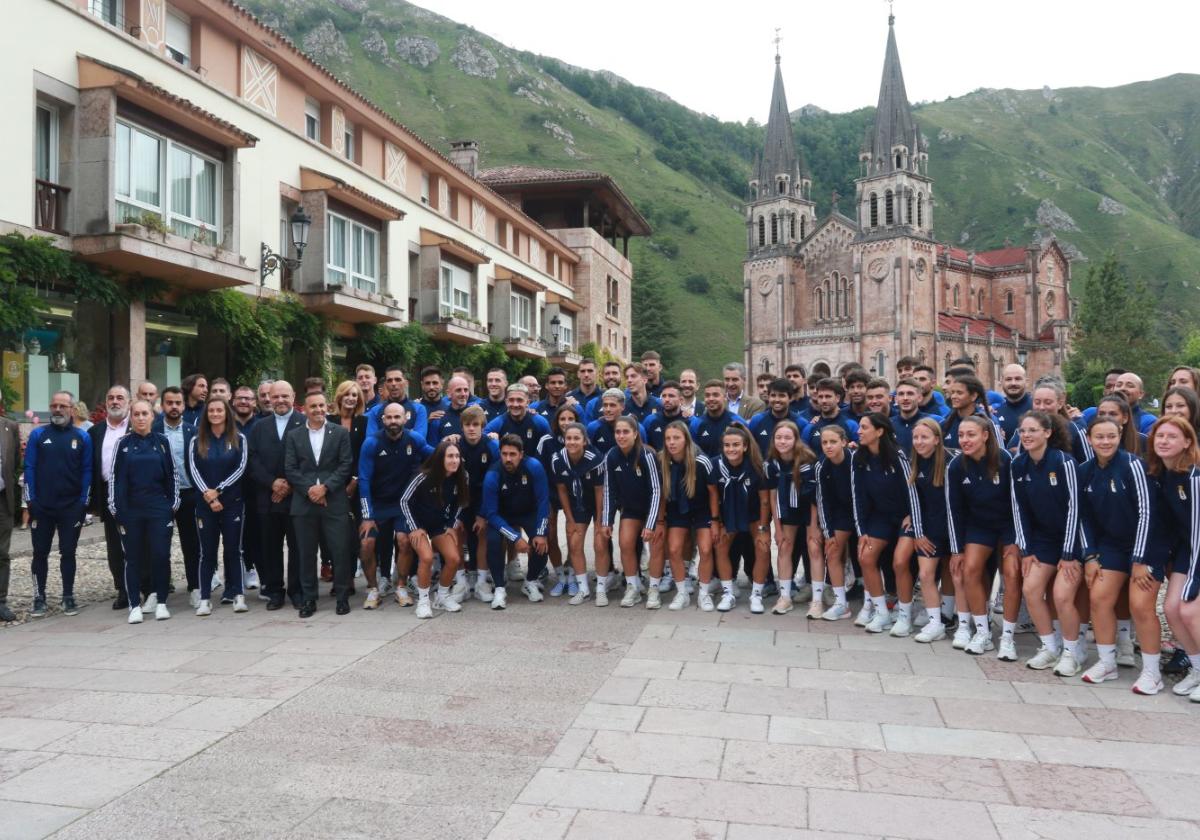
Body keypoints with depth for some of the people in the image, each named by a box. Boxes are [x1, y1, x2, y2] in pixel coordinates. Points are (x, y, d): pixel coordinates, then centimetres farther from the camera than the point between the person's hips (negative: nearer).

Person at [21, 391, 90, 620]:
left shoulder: (82, 437, 1)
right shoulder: (38, 434, 2)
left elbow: (87, 471, 1)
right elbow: (30, 468, 0)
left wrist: (83, 502, -5)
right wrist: (30, 500, -6)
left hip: (71, 507, -1)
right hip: (41, 507, 1)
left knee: (68, 553, 7)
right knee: (40, 553, 7)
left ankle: (68, 597, 16)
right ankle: (39, 598, 17)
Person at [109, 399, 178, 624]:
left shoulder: (161, 442, 5)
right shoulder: (123, 444, 4)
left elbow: (171, 475, 7)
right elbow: (116, 477, 4)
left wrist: (173, 503, 3)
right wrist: (115, 508, 0)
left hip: (159, 508, 0)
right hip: (130, 510, 0)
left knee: (161, 555, -3)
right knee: (133, 557, 4)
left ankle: (161, 602, 9)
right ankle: (135, 605, 12)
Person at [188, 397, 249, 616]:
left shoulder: (238, 439, 4)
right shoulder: (197, 441, 7)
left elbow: (241, 468, -5)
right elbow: (193, 470, -2)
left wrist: (218, 490, -13)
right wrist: (208, 496, -15)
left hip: (232, 501, -1)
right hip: (205, 503, 1)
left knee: (233, 548, 1)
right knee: (207, 550, 3)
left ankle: (238, 595, 6)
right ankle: (205, 598, 6)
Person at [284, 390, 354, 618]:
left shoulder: (341, 433, 6)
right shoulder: (293, 436, 11)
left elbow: (346, 465, -1)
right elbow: (290, 469, 4)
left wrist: (325, 487, -12)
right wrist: (309, 489, -10)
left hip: (334, 502, -1)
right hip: (303, 503, 2)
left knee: (339, 551, -2)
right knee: (306, 553, 6)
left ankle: (342, 597, 10)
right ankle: (308, 599, 16)